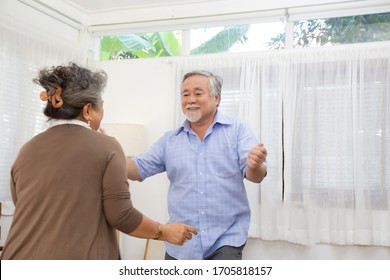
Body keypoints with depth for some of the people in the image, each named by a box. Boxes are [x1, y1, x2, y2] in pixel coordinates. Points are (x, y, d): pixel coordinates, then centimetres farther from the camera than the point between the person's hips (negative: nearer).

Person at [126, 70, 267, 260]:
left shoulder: (237, 130, -1)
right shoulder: (169, 140, 9)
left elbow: (255, 176, -9)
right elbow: (137, 169, 7)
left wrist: (255, 166, -33)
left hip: (225, 241, -3)